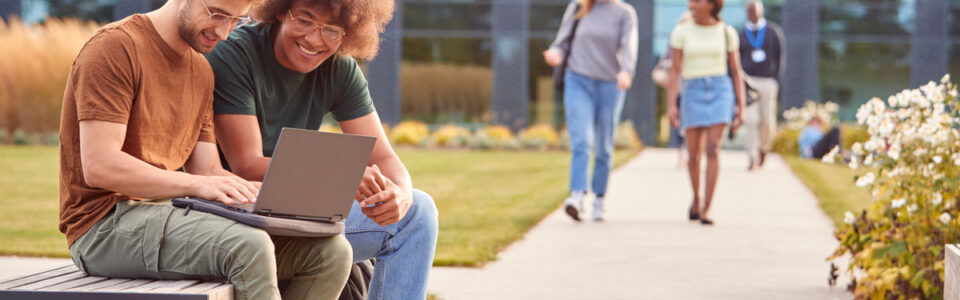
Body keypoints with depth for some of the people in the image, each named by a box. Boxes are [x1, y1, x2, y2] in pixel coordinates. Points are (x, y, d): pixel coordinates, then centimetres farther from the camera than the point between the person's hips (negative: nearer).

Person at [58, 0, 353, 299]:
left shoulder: (201, 72, 18)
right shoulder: (114, 47, -9)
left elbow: (207, 171, 13)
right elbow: (98, 167, -19)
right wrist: (195, 184, -27)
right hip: (106, 225, -8)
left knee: (331, 252, -9)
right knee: (250, 247, -35)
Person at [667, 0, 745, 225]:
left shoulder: (727, 33, 4)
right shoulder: (681, 33, 3)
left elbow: (736, 71, 8)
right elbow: (675, 70, -1)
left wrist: (740, 105, 3)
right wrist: (671, 105, -8)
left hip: (720, 90, -1)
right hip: (693, 92, 1)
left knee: (713, 149, -14)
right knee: (694, 154, 5)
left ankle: (706, 209, -14)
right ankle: (696, 197, 32)